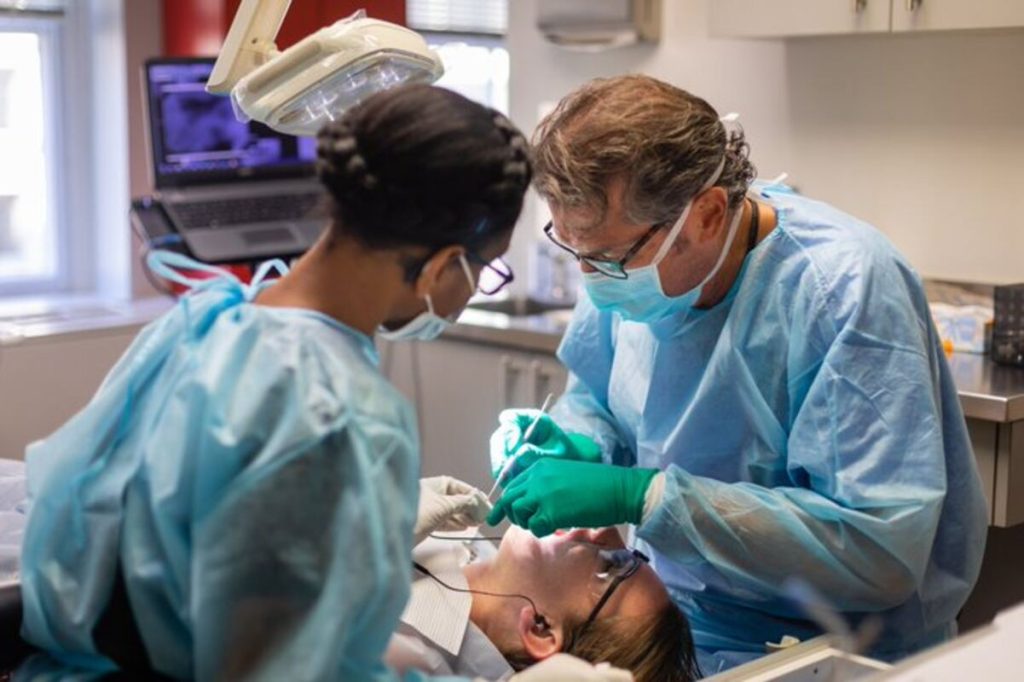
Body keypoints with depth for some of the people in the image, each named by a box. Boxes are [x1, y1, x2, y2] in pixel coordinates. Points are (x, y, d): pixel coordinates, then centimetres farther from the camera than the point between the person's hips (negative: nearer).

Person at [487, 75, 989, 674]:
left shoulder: (849, 289, -23)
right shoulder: (627, 251, -3)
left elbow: (882, 547, -27)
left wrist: (644, 496, -29)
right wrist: (579, 449, -9)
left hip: (840, 654, -6)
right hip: (673, 619, 7)